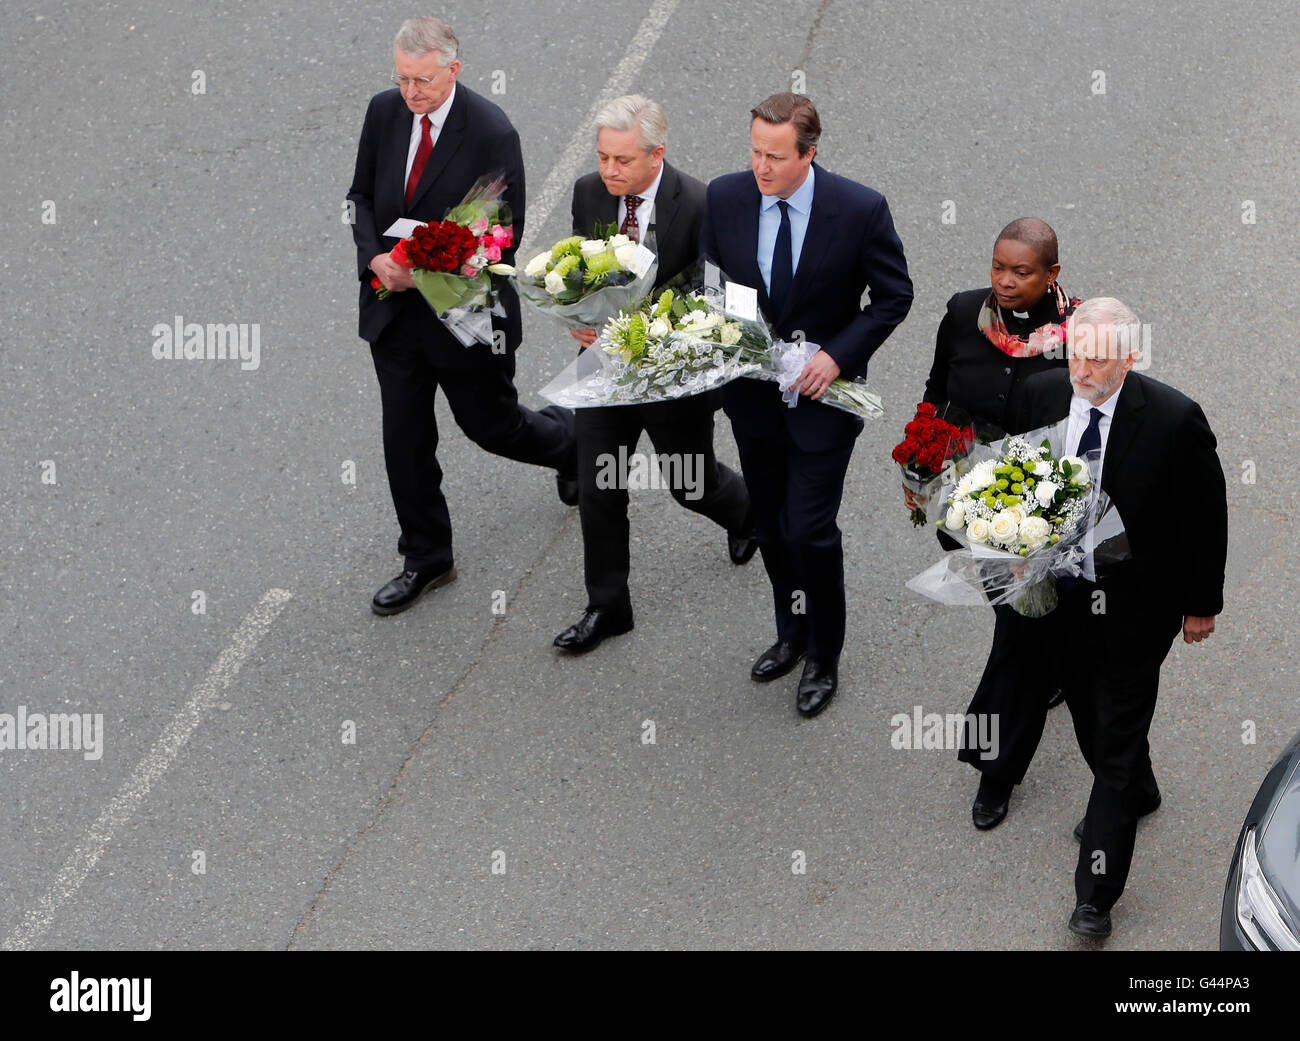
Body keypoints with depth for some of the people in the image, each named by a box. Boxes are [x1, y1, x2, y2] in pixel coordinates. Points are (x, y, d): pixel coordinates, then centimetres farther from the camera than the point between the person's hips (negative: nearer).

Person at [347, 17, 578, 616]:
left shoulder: (492, 134, -20)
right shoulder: (384, 112, -4)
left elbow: (504, 235, -17)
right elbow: (362, 194, 8)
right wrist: (374, 257, -12)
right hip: (393, 311, 5)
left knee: (491, 426, 12)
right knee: (404, 438, 9)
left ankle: (566, 438, 46)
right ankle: (426, 561, 24)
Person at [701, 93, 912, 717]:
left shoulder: (860, 209, -18)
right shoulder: (725, 198, -8)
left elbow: (894, 296, -7)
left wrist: (838, 355, -18)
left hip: (822, 396, -4)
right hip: (752, 395, 4)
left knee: (809, 531, -6)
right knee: (770, 528, 17)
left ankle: (824, 658, 15)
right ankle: (792, 634, 40)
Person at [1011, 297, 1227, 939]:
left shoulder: (1175, 420, -21)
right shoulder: (1039, 396, -9)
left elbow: (1206, 519, -10)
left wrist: (1201, 604, -4)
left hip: (1135, 607, -5)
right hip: (1062, 594, 5)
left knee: (1118, 738, -1)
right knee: (1090, 717, 24)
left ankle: (1096, 892, 4)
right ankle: (1135, 794, 55)